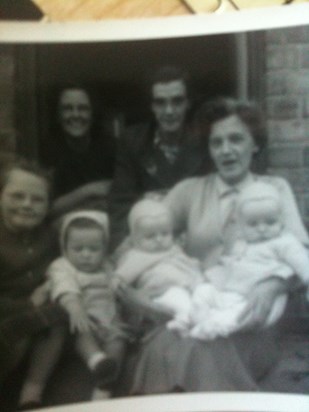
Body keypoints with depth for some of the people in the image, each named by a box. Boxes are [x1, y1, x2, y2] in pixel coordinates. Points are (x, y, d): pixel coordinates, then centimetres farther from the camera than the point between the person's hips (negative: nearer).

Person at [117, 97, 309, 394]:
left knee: (198, 349, -33)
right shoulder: (189, 190, 14)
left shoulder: (275, 188, 10)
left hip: (247, 322, -1)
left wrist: (272, 286, -25)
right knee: (162, 347, -32)